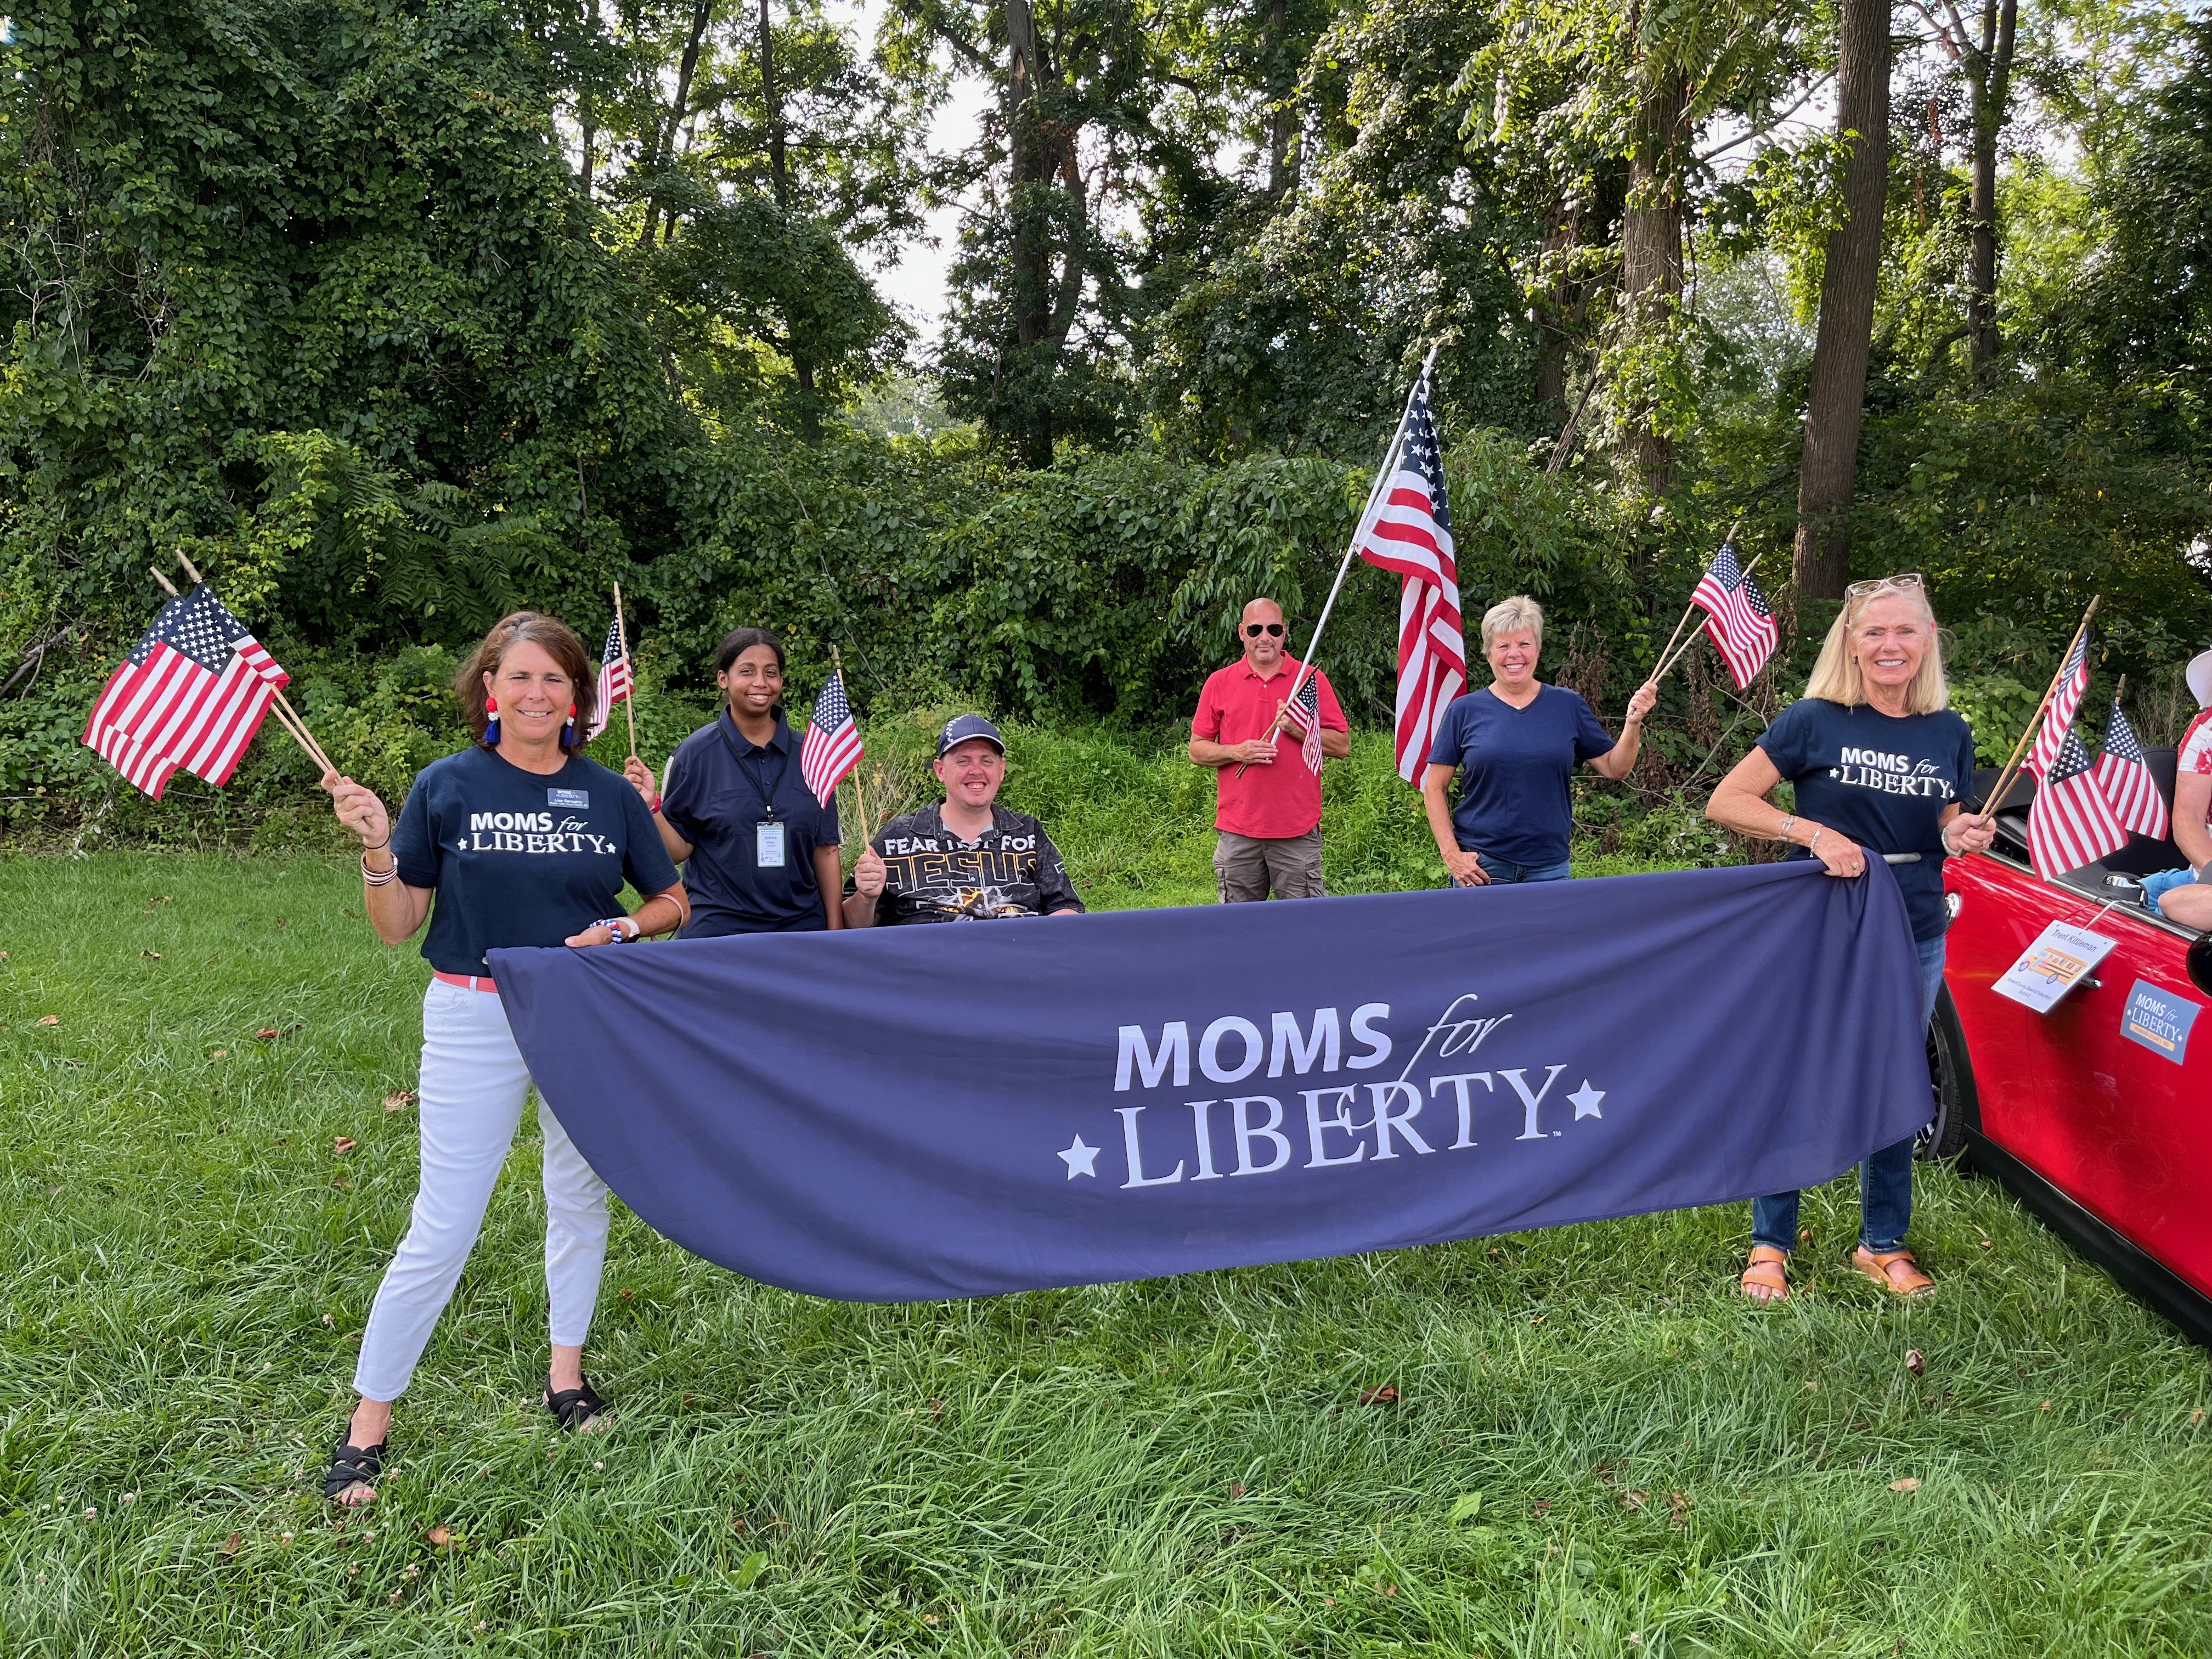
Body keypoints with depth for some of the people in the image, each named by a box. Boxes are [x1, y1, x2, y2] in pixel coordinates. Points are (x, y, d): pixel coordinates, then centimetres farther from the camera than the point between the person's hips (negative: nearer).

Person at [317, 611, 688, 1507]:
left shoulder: (608, 793, 1)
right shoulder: (447, 786, -4)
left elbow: (672, 903, 9)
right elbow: (397, 926, -2)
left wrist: (617, 930, -10)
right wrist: (376, 845, -17)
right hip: (474, 1020, -3)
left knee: (580, 1197, 15)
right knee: (442, 1228, -3)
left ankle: (567, 1370, 34)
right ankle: (367, 1424, 12)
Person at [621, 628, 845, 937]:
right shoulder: (695, 754, -3)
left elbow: (826, 850, 4)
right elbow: (679, 849, -2)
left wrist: (835, 933, 1)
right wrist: (651, 806, -19)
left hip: (802, 928, 2)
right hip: (718, 931, -2)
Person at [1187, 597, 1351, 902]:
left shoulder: (1312, 679, 5)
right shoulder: (1219, 682, 8)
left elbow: (1342, 746, 4)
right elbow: (1197, 751, 9)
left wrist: (1298, 730, -11)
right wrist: (1236, 752, -9)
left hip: (1298, 831, -1)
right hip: (1236, 832, 1)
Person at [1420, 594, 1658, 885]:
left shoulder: (1567, 705, 5)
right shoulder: (1465, 710, 0)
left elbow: (1614, 768, 8)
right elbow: (1434, 788, 0)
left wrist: (1633, 722, -8)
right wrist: (1452, 856, -8)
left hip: (1549, 867, 2)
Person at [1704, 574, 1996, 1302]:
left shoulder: (1949, 734, 5)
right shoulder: (1815, 720, -8)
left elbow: (1943, 835, 17)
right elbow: (1724, 803, -10)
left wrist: (1963, 837, -6)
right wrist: (1814, 833, -21)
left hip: (1913, 940, 4)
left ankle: (1883, 1244, 28)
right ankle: (1770, 1244, 17)